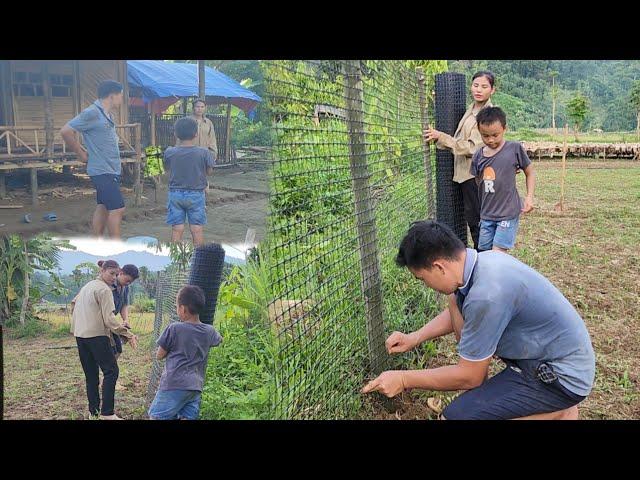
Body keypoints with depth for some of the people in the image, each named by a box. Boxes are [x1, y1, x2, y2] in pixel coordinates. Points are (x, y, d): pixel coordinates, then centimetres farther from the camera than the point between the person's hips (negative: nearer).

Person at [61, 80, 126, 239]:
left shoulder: (107, 114, 13)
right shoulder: (92, 113, -15)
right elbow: (66, 131, -16)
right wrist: (81, 154, -10)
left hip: (111, 170, 9)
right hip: (102, 171, -9)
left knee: (103, 207, 13)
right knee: (117, 208, -10)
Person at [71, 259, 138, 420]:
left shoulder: (87, 286, 17)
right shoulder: (104, 289, -10)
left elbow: (73, 303, 32)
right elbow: (109, 319, -16)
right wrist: (128, 334, -17)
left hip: (80, 335, 9)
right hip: (97, 335, -9)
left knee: (91, 375, 12)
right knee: (111, 371, -7)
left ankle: (93, 411, 15)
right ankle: (107, 413, -13)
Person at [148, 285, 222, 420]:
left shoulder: (174, 329, -8)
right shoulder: (209, 331, 7)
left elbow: (159, 355, 2)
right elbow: (219, 340, 31)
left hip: (174, 385, -5)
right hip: (196, 387, 5)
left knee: (155, 416, 1)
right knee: (187, 417, 3)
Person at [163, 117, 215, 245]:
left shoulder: (170, 152, -8)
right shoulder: (203, 153, -12)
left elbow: (167, 168, 8)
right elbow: (209, 172, -2)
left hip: (175, 194, 1)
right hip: (196, 194, -1)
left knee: (176, 229, 7)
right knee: (197, 229, 6)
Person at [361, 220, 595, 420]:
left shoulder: (487, 295, -31)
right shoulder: (483, 258, -4)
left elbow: (469, 377, -19)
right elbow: (458, 312, 18)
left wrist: (404, 380, -10)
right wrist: (414, 338, 9)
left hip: (565, 375, -9)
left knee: (455, 415, -19)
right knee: (456, 300, 8)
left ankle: (557, 411, -2)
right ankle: (480, 392, 12)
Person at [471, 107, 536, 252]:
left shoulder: (515, 148, -8)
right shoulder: (478, 155, 2)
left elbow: (530, 173, 3)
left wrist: (529, 197, -7)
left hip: (508, 213, -5)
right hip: (486, 214, 5)